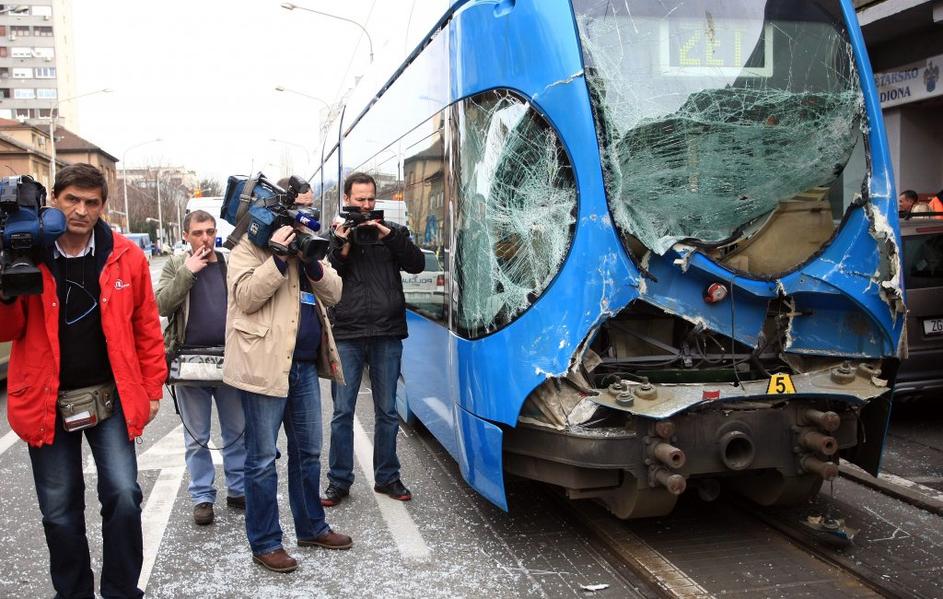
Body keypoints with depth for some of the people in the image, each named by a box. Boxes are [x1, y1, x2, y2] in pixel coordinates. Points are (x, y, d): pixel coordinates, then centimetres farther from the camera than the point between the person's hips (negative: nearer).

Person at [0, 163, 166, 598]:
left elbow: (146, 327, 2)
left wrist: (152, 388, 2)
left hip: (111, 397, -1)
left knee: (123, 495, -8)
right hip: (47, 401, 1)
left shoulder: (126, 257, -4)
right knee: (60, 511, 10)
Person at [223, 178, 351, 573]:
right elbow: (245, 296, -16)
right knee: (262, 459, 1)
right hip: (266, 364, -7)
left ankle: (311, 527, 31)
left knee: (308, 452, 17)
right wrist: (278, 256, -21)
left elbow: (333, 294, 11)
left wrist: (312, 260, -6)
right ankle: (265, 544, 12)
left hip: (305, 364, 8)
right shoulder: (250, 246, -3)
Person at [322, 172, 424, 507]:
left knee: (387, 411, 9)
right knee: (343, 412, 3)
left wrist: (389, 236, -14)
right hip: (346, 335, -1)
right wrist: (341, 245, -14)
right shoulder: (335, 235, 7)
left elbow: (417, 264, -3)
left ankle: (387, 477, 21)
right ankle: (339, 481, 14)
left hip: (387, 335, 1)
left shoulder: (393, 232, 9)